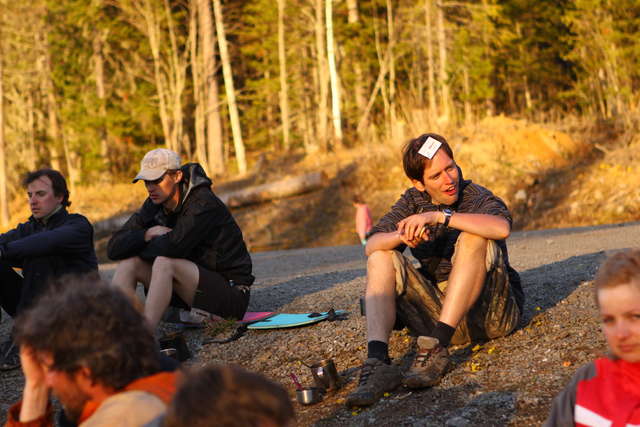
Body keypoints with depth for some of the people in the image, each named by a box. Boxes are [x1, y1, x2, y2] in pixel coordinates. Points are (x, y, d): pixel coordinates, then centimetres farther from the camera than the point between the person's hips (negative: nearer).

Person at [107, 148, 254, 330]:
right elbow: (114, 248, -2)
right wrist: (147, 234, -19)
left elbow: (174, 247, -31)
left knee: (165, 262, -31)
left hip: (231, 293, -7)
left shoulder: (204, 204, -19)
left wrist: (140, 247, -12)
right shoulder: (154, 205, 4)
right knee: (129, 262, -8)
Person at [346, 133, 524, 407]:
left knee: (473, 237, -27)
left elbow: (502, 227, -33)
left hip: (488, 312, -4)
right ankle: (377, 362, -31)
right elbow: (371, 245, -5)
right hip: (437, 314, 4)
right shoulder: (413, 202, 7)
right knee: (381, 257, -11)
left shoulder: (477, 198, -8)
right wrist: (402, 235, -26)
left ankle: (436, 350, -35)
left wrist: (439, 216, -34)